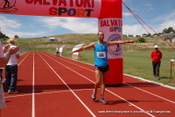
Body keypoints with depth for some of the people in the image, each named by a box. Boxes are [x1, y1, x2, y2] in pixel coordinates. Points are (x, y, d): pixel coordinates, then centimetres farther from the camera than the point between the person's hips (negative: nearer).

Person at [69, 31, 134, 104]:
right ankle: (94, 92, 20)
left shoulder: (106, 44, 4)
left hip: (105, 66, 2)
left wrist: (128, 41, -5)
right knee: (98, 81, -12)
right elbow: (84, 47, -1)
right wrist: (74, 51, -4)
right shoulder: (94, 44, 1)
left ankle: (101, 98, 18)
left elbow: (117, 42, 0)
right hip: (98, 66, -2)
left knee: (103, 82, 7)